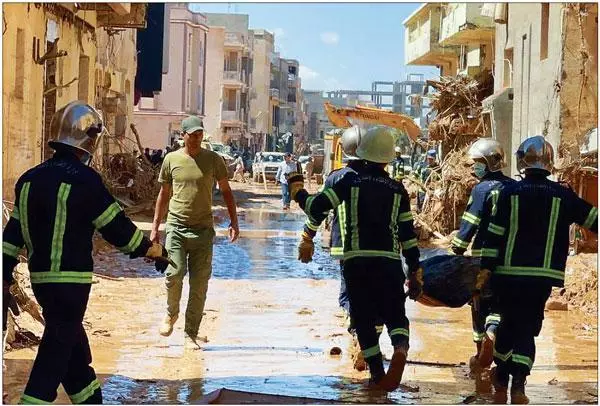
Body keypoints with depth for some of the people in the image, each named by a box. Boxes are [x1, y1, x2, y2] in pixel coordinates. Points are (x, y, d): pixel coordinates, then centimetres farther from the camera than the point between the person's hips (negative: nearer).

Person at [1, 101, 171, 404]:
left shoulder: (30, 178, 7)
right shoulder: (84, 180, -14)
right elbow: (117, 228, -10)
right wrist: (155, 251, 4)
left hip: (40, 276, 8)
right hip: (71, 280, -8)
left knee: (75, 348, 21)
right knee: (55, 356, -3)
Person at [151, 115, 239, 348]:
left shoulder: (214, 160, 4)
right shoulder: (172, 160, 5)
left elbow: (226, 191, 12)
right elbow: (164, 194, 14)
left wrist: (234, 222, 3)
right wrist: (155, 226, 11)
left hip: (203, 229, 0)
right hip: (176, 226, 0)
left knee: (199, 285, 0)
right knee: (175, 273, -16)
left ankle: (191, 334, 10)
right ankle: (171, 314, 14)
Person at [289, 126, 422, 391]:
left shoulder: (351, 181, 2)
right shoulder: (397, 190, 8)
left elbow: (317, 206, -2)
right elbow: (408, 233, 8)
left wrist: (296, 189, 17)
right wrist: (415, 271, 13)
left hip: (356, 260, -1)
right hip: (389, 261, 1)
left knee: (364, 319, 11)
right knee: (395, 314, 9)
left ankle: (378, 374, 10)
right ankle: (401, 347, -23)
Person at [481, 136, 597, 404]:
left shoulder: (510, 192, -3)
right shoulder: (563, 195, 0)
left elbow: (495, 233, -4)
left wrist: (486, 267, 0)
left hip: (509, 273, 0)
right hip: (544, 275, 0)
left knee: (509, 322, 18)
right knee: (528, 326, 6)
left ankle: (501, 377, 29)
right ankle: (518, 383, -11)